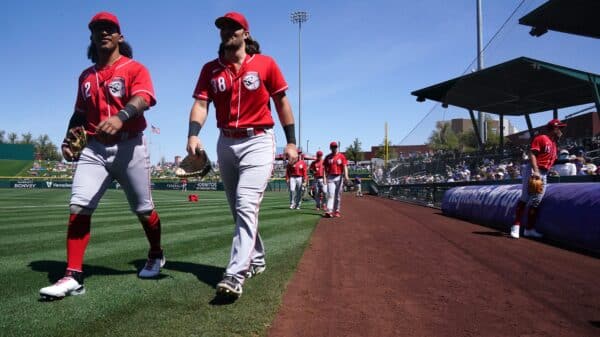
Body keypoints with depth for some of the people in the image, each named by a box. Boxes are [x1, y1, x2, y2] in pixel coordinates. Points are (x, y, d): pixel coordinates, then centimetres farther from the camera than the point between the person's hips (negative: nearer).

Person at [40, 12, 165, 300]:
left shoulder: (135, 69, -2)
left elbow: (142, 100, -22)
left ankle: (156, 256, 31)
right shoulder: (86, 76, 16)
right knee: (79, 206, -10)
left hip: (129, 147, -4)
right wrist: (69, 140, 6)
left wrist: (120, 117, -42)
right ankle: (73, 277, -7)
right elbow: (80, 113, 23)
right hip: (93, 149, 5)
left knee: (143, 209, 7)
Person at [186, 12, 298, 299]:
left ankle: (235, 276, -21)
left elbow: (281, 102, 3)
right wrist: (193, 135, -25)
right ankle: (256, 260, 32)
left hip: (258, 141, -5)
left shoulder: (265, 64, -2)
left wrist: (291, 142, 0)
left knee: (246, 205, -19)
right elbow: (200, 103, -6)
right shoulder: (210, 69, 5)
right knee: (238, 209, 13)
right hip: (226, 143, 5)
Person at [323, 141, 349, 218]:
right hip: (330, 177, 0)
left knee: (338, 195, 5)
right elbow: (325, 168, 12)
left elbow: (345, 166, -5)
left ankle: (337, 211, 13)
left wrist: (346, 175, -18)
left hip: (339, 177, 0)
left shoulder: (341, 156, 4)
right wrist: (326, 176, 2)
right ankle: (329, 211, -16)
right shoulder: (328, 157, 9)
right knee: (330, 194, -9)